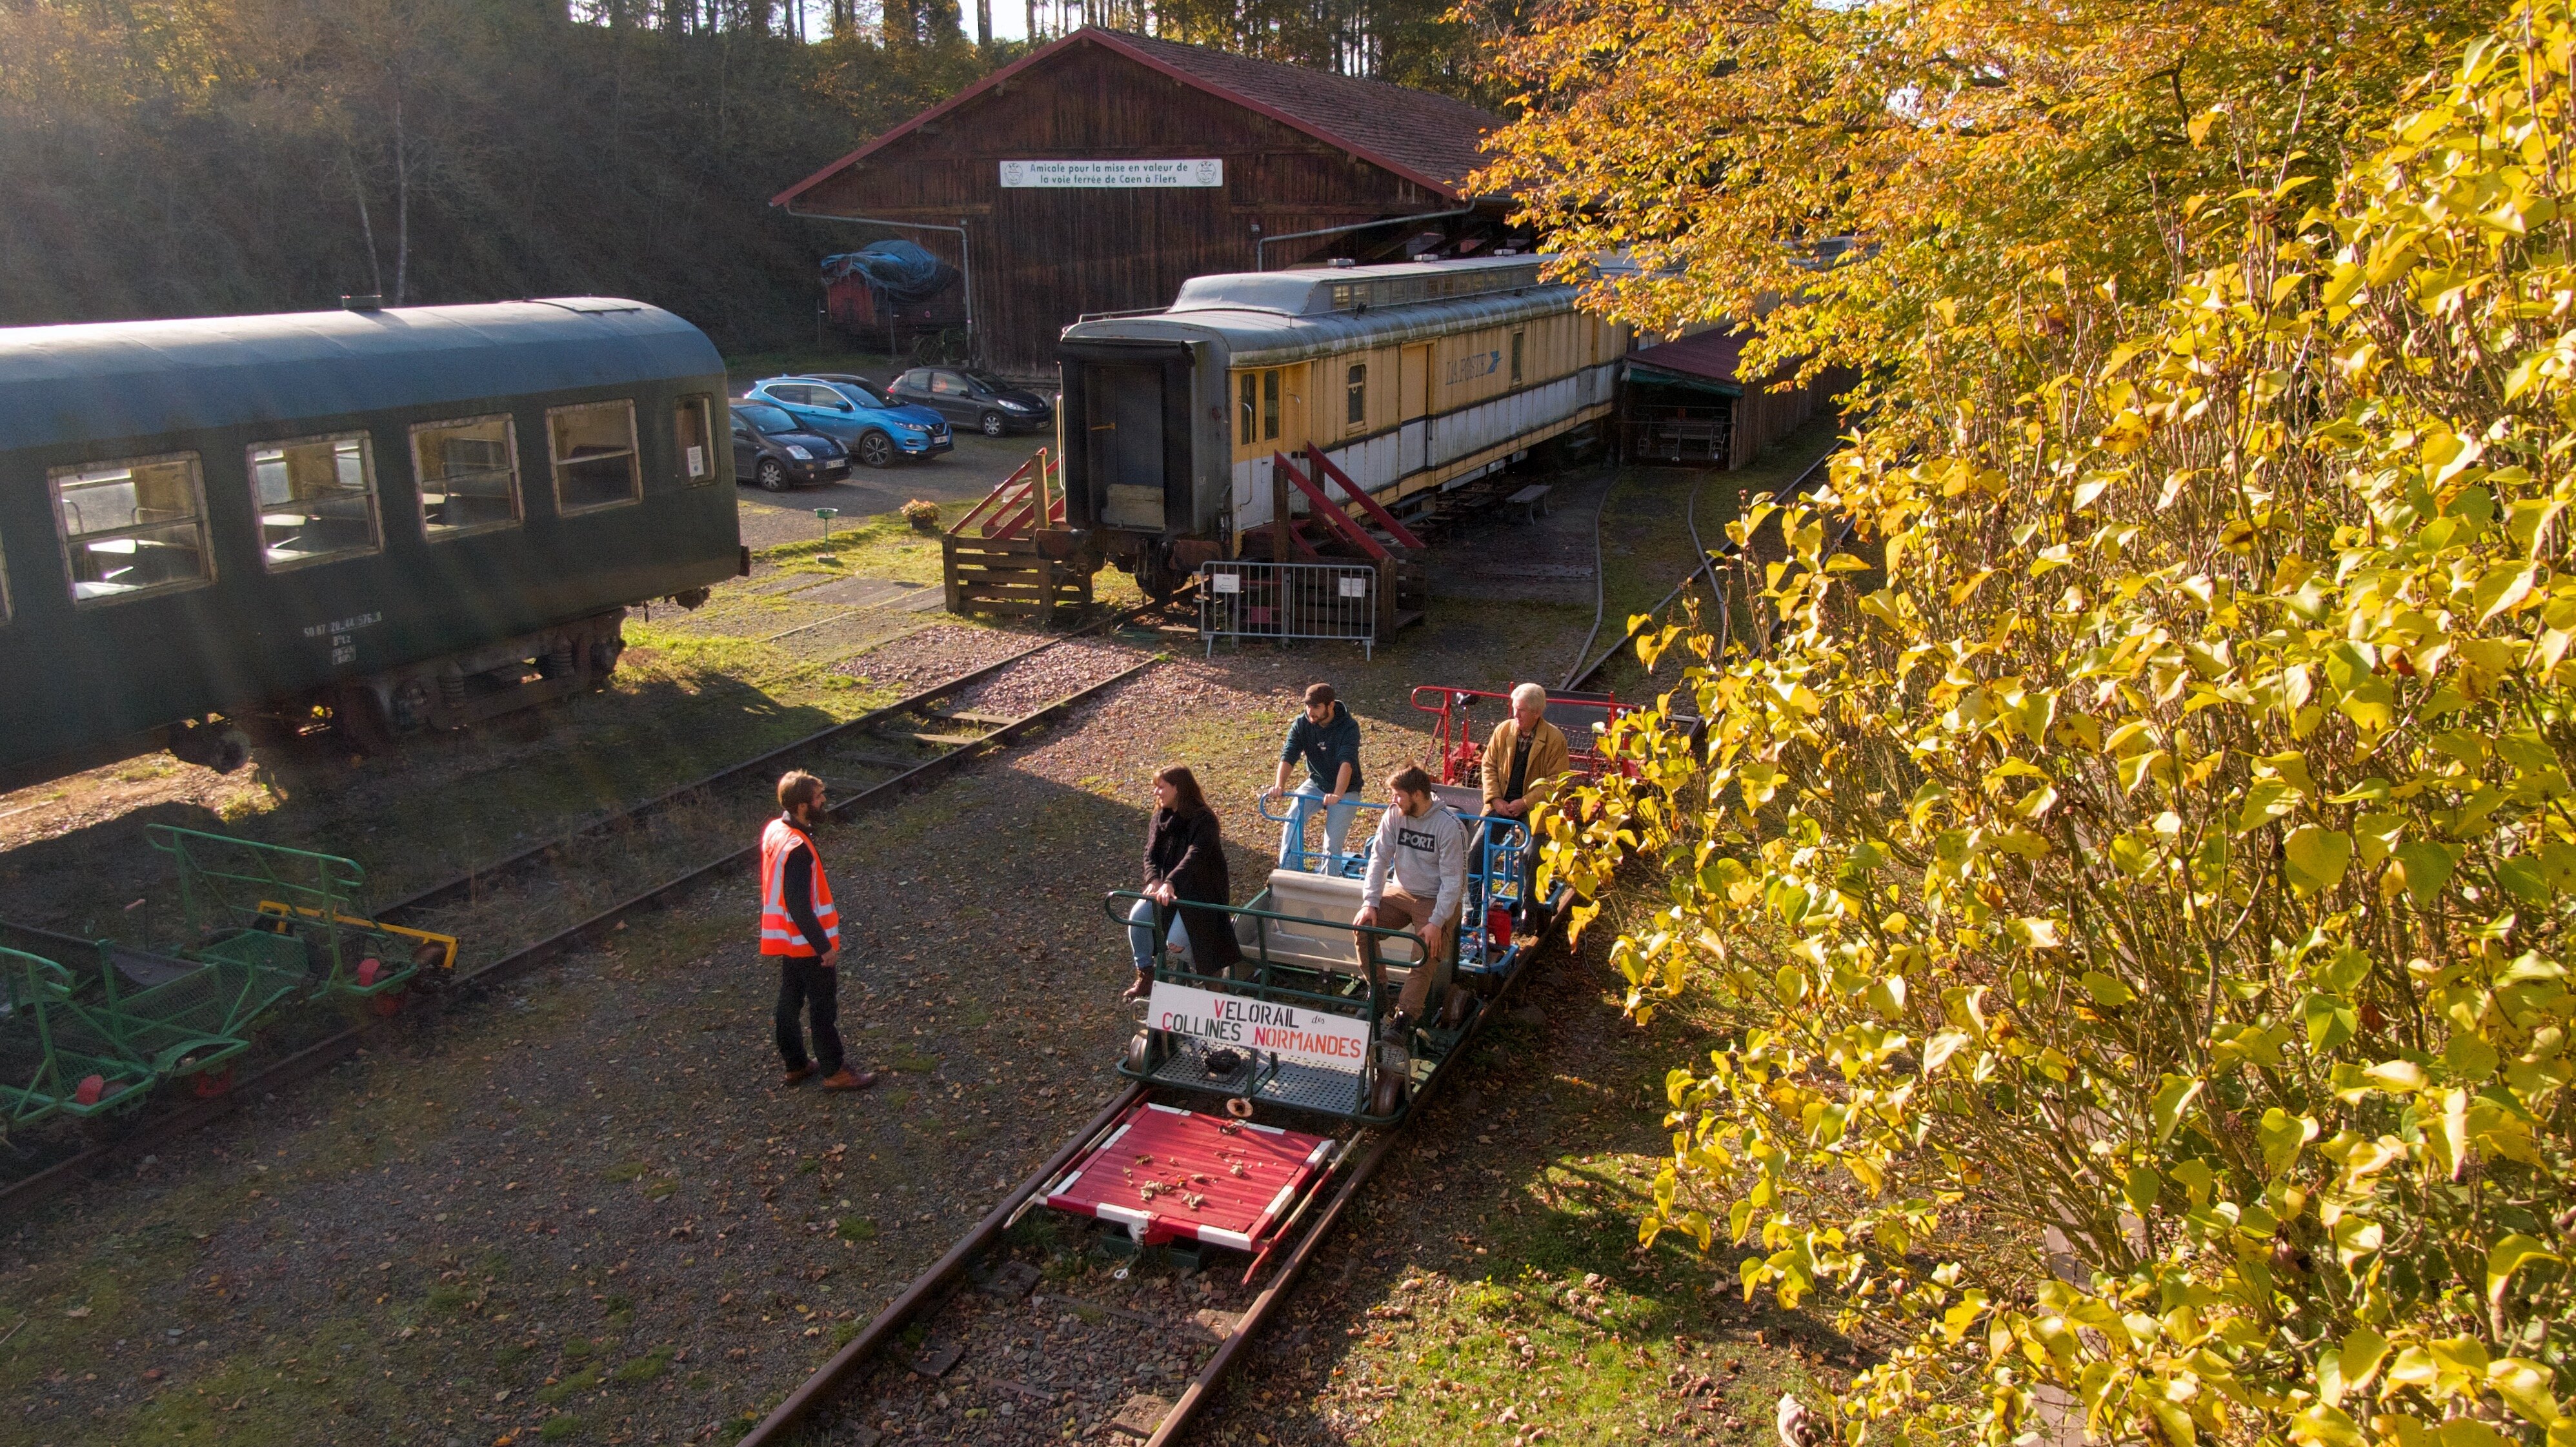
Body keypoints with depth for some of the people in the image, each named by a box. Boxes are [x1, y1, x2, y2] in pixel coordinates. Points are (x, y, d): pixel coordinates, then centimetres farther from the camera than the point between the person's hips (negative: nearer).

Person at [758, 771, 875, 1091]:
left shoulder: (773, 831, 0)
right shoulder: (797, 849, -29)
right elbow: (799, 906, -28)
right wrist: (824, 946, -20)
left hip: (786, 938, 9)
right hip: (808, 943, -9)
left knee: (790, 1001, 18)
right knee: (824, 1005, 5)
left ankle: (795, 1065, 32)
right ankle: (835, 1072, 16)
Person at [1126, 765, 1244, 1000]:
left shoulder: (1203, 820, -19)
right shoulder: (1161, 817, 4)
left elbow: (1195, 856, -33)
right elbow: (1151, 854, -2)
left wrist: (1170, 883, -47)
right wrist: (1154, 880, -24)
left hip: (1200, 890, -6)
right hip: (1165, 885, 6)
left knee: (1176, 940, -22)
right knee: (1137, 918, -18)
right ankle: (1145, 975, 0)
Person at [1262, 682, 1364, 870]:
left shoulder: (1349, 727, -24)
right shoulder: (1302, 724, -12)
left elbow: (1347, 763, -37)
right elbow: (1288, 756, -22)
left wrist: (1337, 794, -53)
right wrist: (1279, 785, -40)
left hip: (1345, 789, -3)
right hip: (1316, 784, 3)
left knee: (1333, 842, -13)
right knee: (1294, 817, -23)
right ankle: (1288, 874, -19)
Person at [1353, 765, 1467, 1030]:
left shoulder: (1449, 826, -19)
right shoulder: (1395, 815, -6)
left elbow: (1453, 880, -19)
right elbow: (1379, 859, -4)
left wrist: (1436, 922, -25)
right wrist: (1370, 903, -14)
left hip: (1437, 900, -5)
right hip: (1403, 893, 5)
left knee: (1427, 954, -24)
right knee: (1363, 925, -15)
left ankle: (1404, 1019, -17)